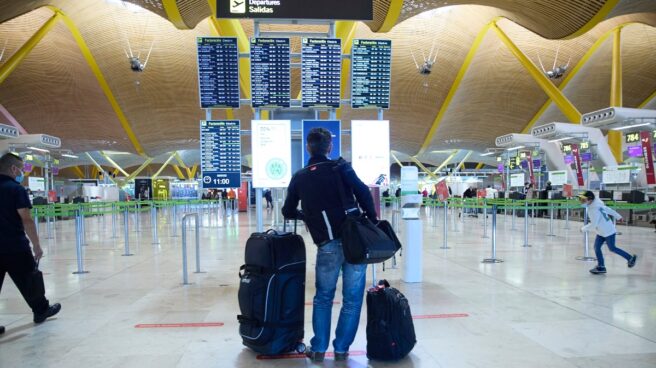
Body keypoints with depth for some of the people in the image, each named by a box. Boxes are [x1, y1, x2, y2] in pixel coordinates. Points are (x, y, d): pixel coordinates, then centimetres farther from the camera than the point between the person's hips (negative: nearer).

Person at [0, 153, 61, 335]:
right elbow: (26, 220, -17)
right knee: (28, 280, 12)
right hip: (15, 247, -5)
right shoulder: (16, 189, -11)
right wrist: (36, 245, -12)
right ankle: (41, 310, 29)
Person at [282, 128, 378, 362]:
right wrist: (373, 223, 1)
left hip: (327, 246, 1)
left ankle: (318, 349, 23)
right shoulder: (341, 167, 2)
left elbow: (288, 212, 18)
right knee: (352, 299, 11)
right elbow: (364, 193, -8)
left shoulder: (299, 178, 10)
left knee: (323, 298, 19)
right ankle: (341, 349, 19)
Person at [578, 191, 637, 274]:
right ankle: (601, 267, 10)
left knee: (612, 248, 6)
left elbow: (593, 225, -28)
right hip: (601, 232, 9)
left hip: (608, 232, -9)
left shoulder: (594, 210, -28)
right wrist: (618, 217, 26)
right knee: (597, 247, 5)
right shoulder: (597, 205, 1)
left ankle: (630, 258, 26)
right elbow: (609, 210, 13)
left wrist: (583, 228, -13)